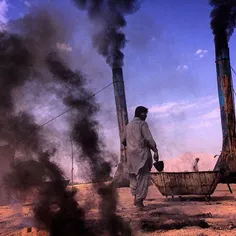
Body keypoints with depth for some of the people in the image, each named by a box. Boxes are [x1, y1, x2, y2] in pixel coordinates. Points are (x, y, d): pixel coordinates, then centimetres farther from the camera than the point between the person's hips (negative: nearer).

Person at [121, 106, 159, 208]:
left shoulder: (128, 125, 15)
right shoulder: (142, 124, -6)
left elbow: (123, 140, 17)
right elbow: (149, 139, -13)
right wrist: (155, 151, -8)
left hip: (131, 155, 7)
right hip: (142, 153, -6)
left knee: (134, 176, 15)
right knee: (143, 177, -2)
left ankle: (136, 198, 16)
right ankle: (139, 200, -3)